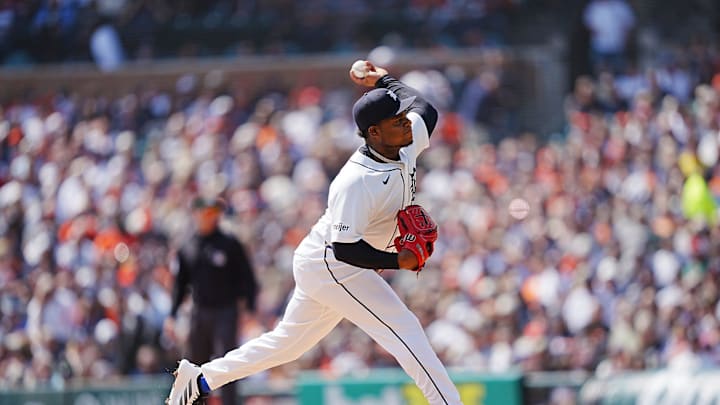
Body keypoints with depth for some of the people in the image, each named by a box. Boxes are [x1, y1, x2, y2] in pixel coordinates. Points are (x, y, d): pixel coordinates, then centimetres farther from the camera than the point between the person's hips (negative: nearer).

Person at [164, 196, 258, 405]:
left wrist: (250, 310, -9)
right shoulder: (187, 249, 9)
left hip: (225, 312, -4)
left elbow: (247, 278, -1)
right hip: (199, 314, 4)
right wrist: (172, 315, 10)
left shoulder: (230, 245, -2)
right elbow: (180, 284, 16)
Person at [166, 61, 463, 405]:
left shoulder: (405, 148, -3)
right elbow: (345, 248, -30)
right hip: (329, 265, -9)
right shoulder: (356, 182, -29)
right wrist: (397, 261, -28)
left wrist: (385, 81, 22)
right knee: (403, 328, -14)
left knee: (288, 342, 18)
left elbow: (425, 109, 18)